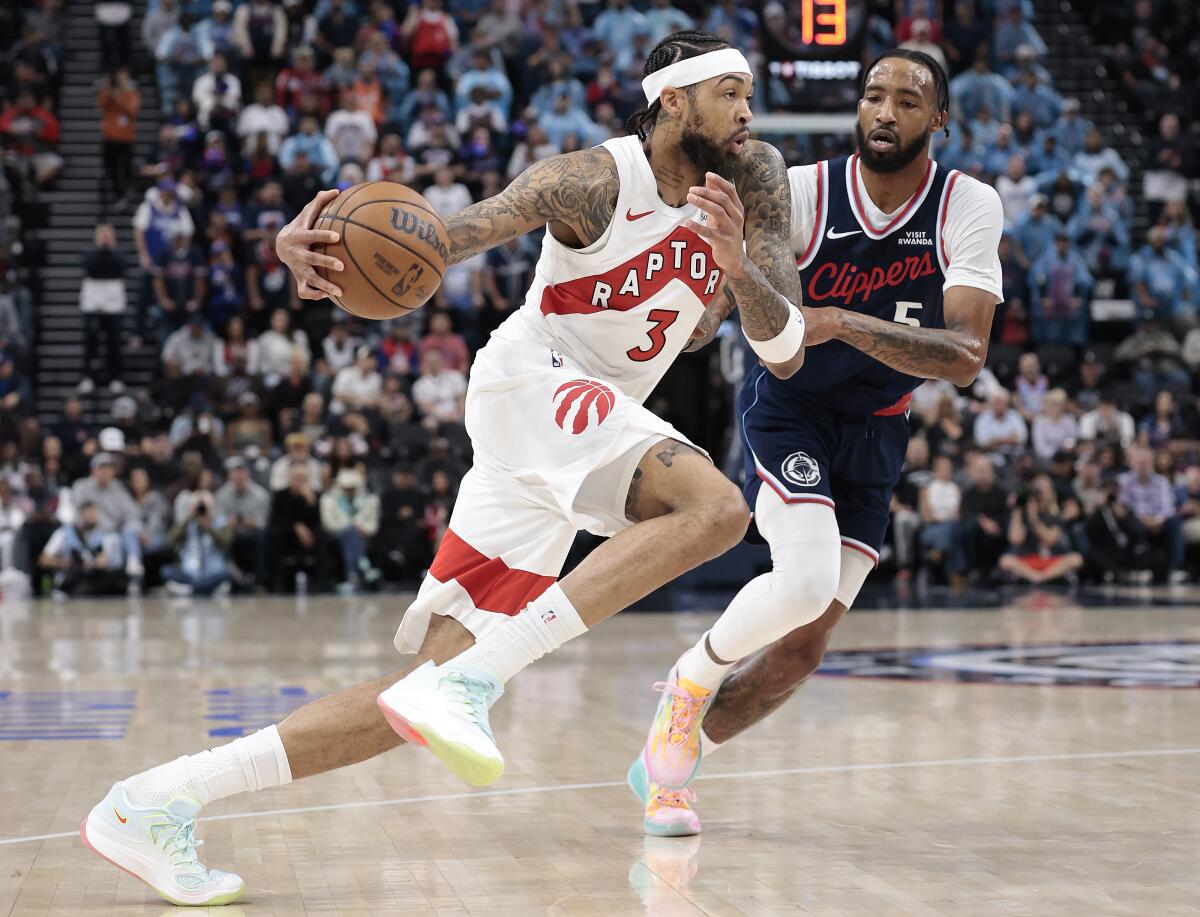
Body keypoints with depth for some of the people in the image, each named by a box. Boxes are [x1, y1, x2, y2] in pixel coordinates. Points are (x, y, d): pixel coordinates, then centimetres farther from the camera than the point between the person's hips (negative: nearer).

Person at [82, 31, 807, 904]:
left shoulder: (753, 177, 3)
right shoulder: (594, 181, -12)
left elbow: (786, 353, -2)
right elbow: (464, 227, -25)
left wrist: (737, 264, -24)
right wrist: (326, 249, -46)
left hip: (592, 422, 7)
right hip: (534, 380, -7)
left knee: (441, 685, -1)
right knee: (715, 506, -31)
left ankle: (157, 801, 0)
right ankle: (467, 679, -33)